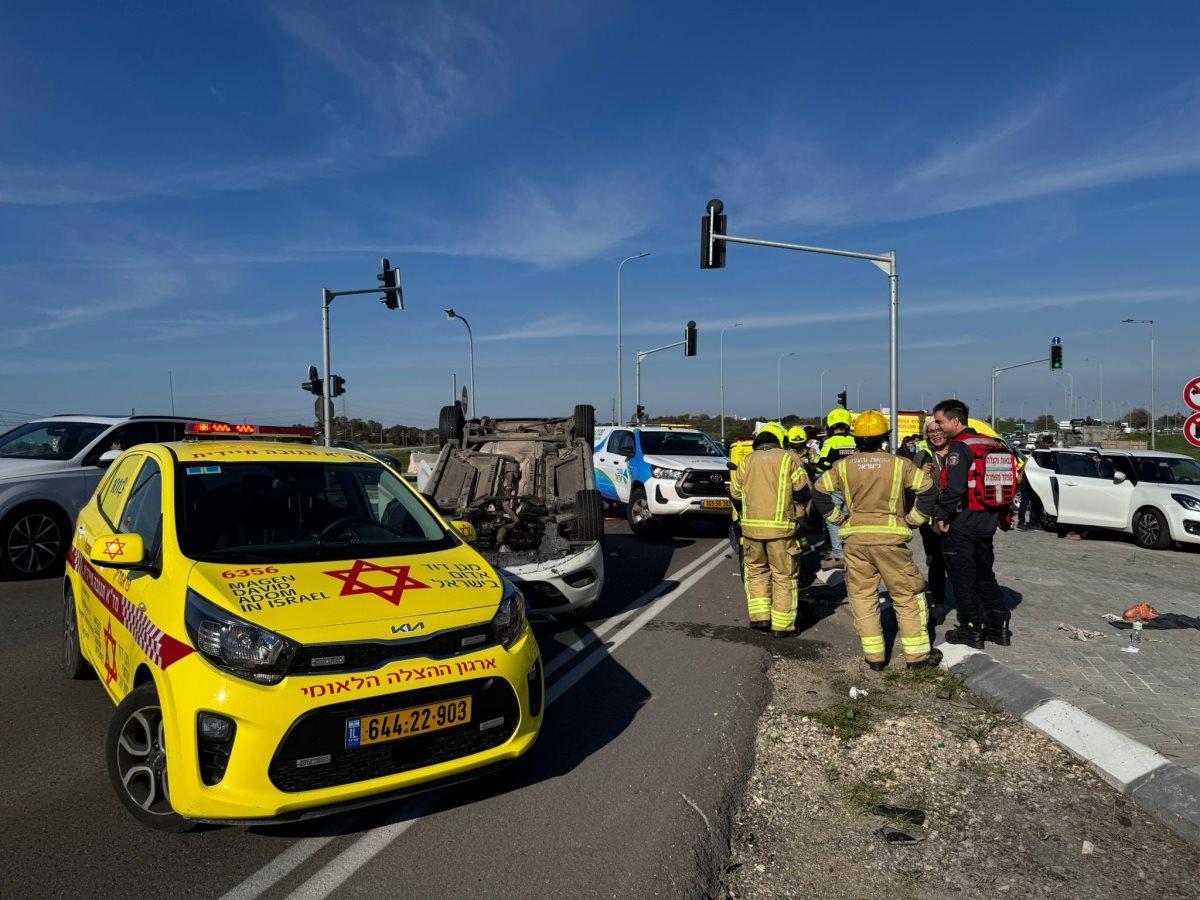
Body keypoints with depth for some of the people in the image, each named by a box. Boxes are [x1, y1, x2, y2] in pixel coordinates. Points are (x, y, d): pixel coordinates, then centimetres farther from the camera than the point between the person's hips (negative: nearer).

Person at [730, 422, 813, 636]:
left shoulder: (746, 462, 9)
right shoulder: (787, 458, 1)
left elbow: (735, 495, 12)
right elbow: (804, 492, -1)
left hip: (751, 527, 3)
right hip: (780, 527, -3)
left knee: (756, 571, 18)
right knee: (784, 576, 7)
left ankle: (760, 615, 10)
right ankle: (782, 624, 10)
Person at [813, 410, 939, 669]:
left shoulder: (843, 466, 1)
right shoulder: (899, 464, -2)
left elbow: (819, 492, 2)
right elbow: (928, 490, -2)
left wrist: (839, 518, 9)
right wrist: (912, 520, 5)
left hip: (855, 539, 2)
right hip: (890, 538, -1)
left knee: (862, 596, 12)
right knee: (908, 596, 11)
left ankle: (874, 656, 14)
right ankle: (917, 655, 14)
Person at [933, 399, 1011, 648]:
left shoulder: (959, 447, -16)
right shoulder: (990, 444, 10)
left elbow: (955, 488, -26)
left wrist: (941, 516, -16)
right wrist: (996, 514, 19)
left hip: (961, 526, -8)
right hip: (987, 523, 8)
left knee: (962, 578, 3)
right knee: (985, 575, 18)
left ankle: (971, 629, 9)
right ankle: (999, 626, 22)